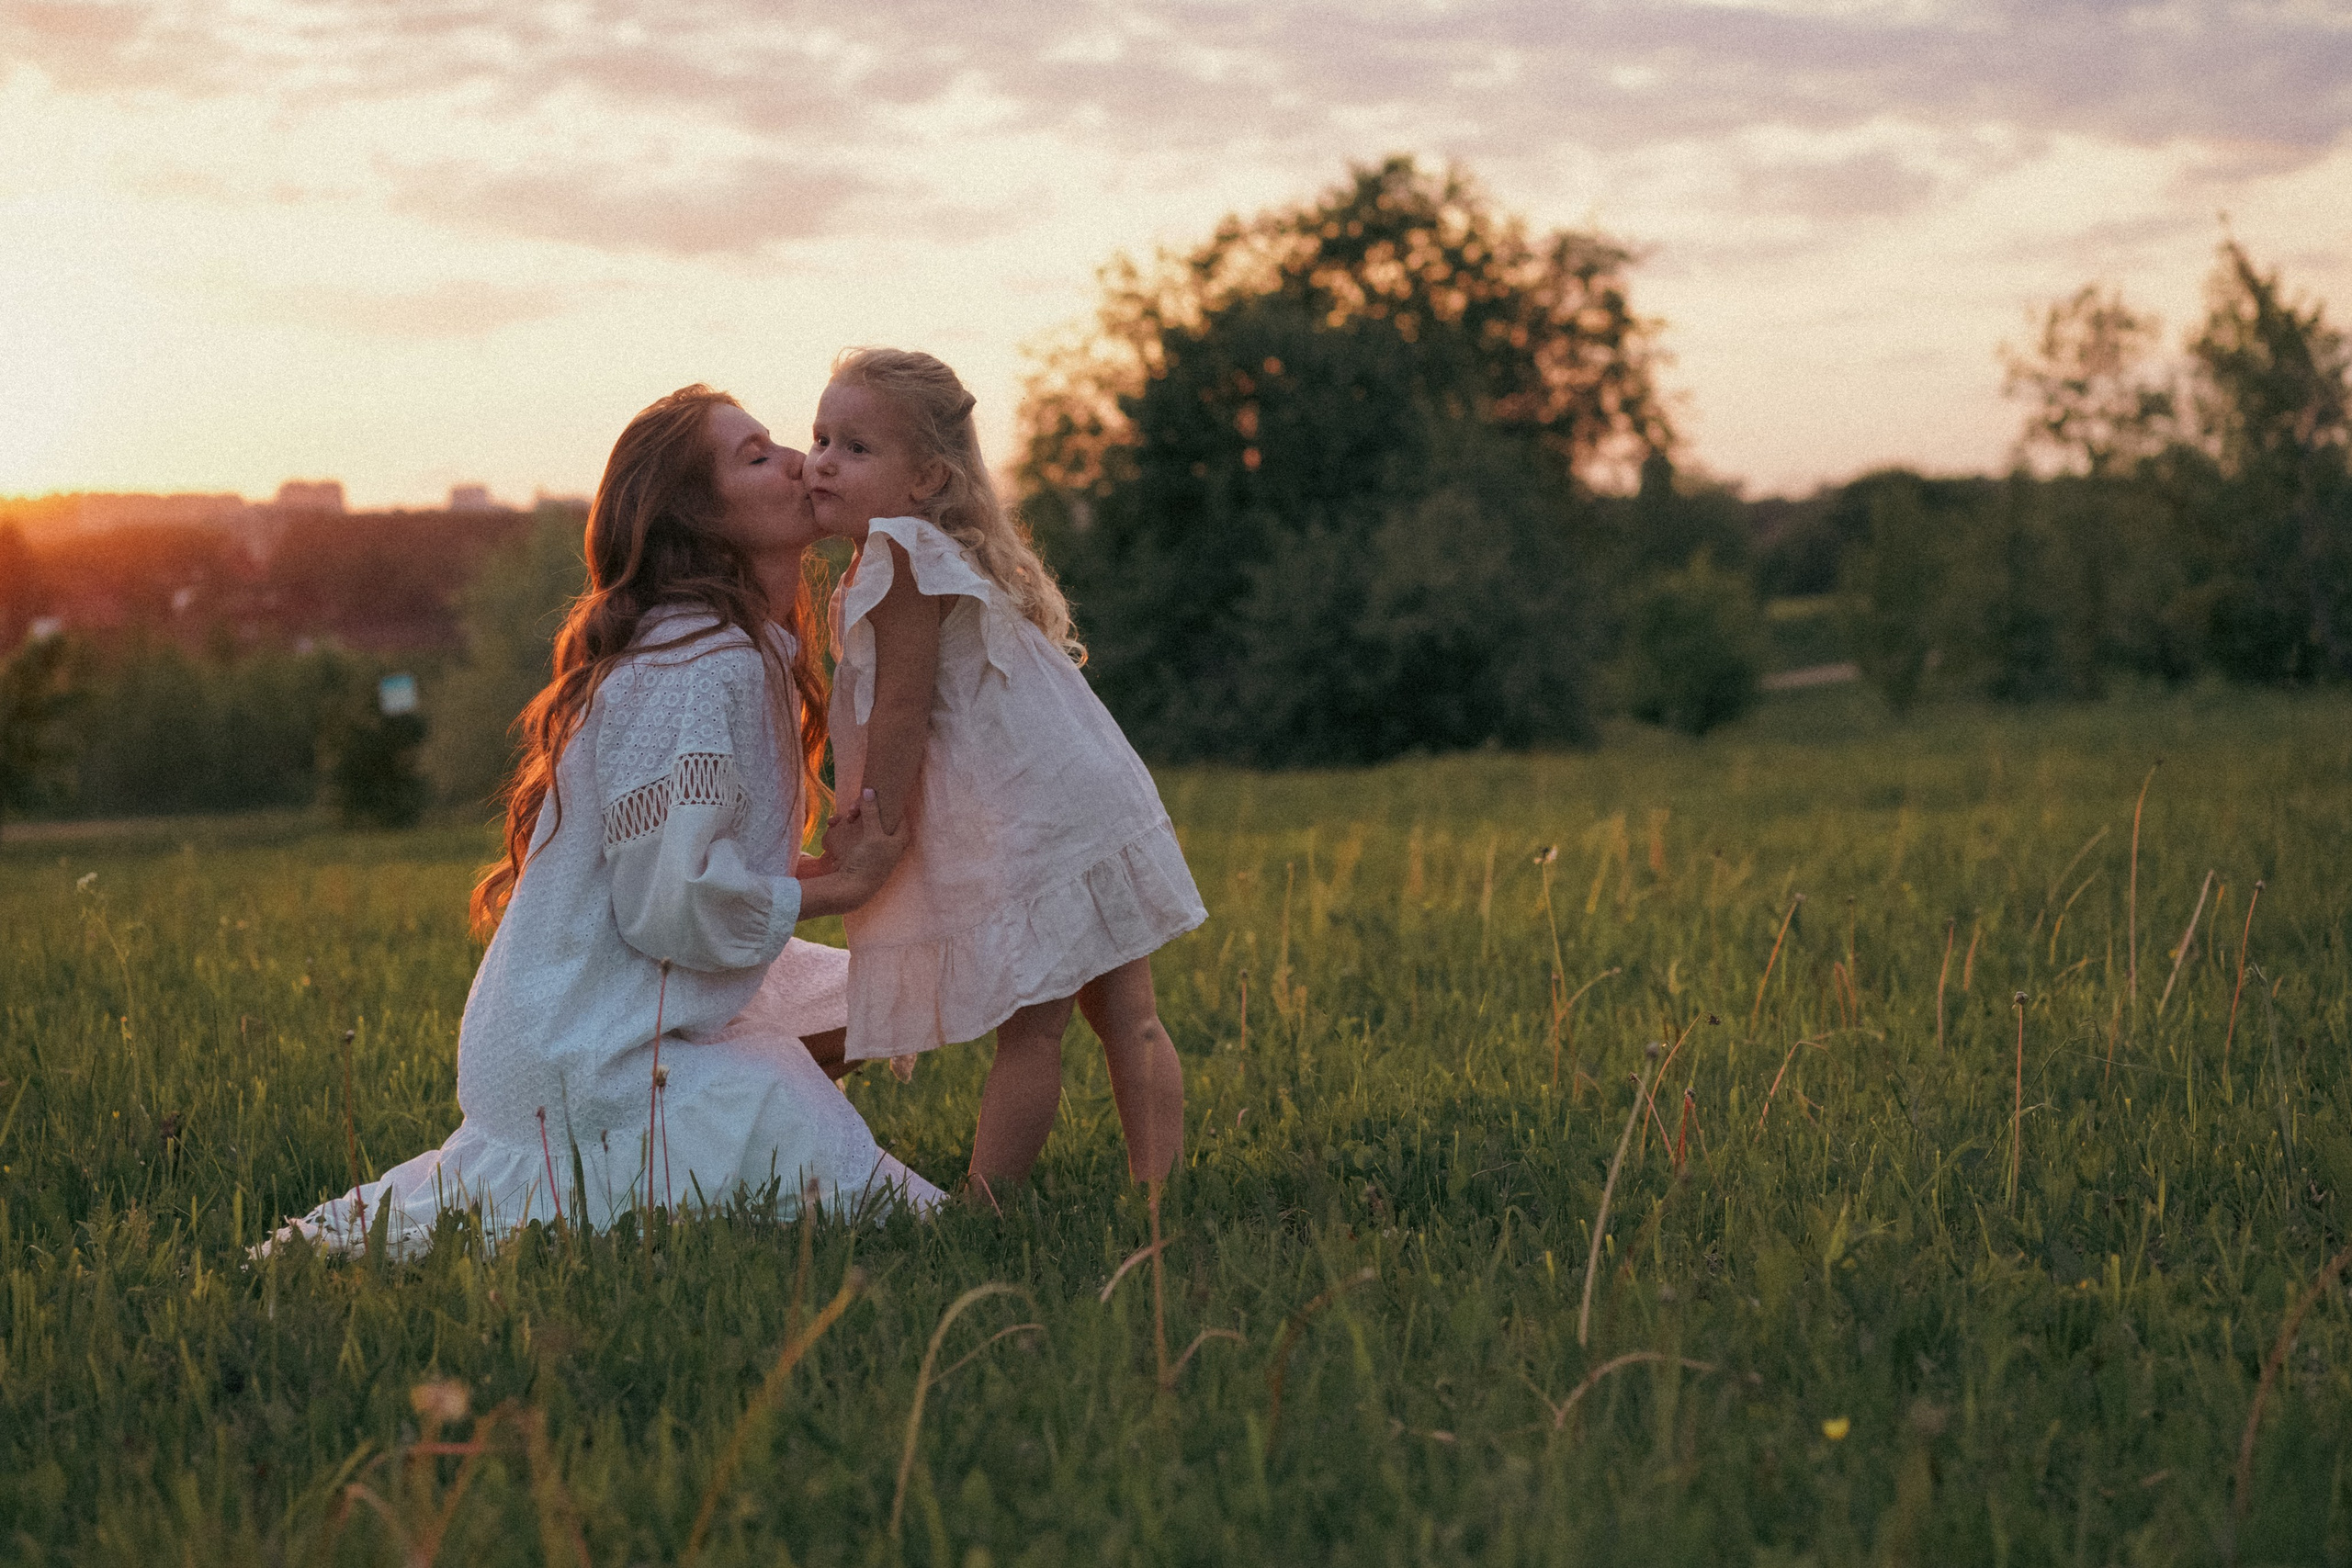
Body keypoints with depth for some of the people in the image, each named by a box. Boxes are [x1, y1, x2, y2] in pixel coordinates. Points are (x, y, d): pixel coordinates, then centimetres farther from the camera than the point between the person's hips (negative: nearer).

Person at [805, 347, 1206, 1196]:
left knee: (1027, 1031, -7)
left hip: (1036, 830, -10)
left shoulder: (902, 558, -13)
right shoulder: (941, 552, 18)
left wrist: (873, 829, -9)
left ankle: (982, 1209, -3)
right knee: (1128, 1022, 9)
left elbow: (901, 710, -15)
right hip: (1093, 801, 10)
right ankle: (1159, 1192, 12)